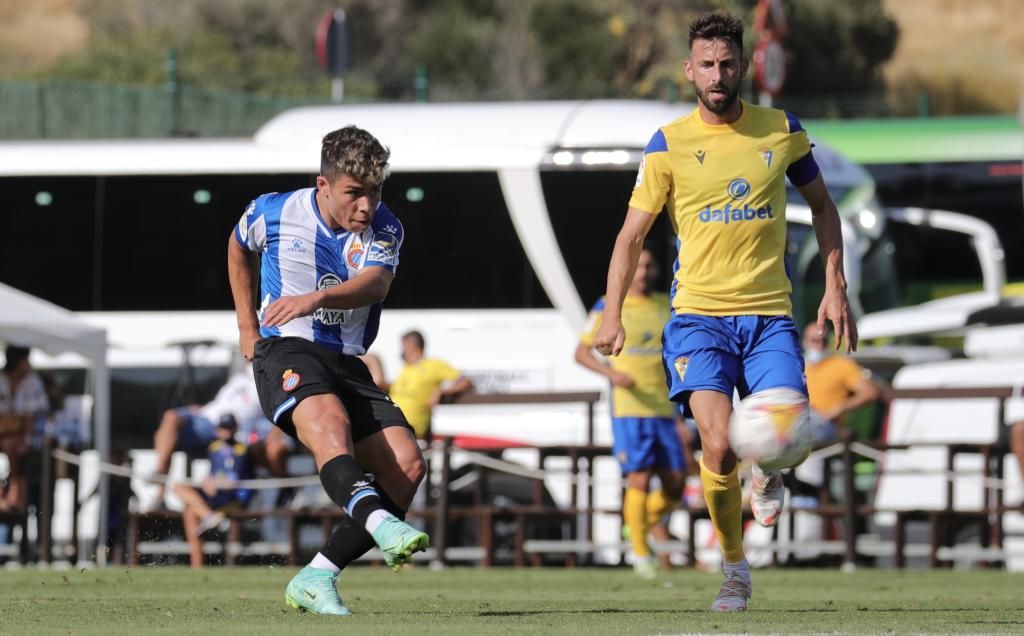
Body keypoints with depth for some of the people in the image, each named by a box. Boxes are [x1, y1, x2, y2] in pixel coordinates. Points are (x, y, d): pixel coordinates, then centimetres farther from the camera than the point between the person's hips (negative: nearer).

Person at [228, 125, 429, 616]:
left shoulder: (384, 229, -1)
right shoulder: (274, 213, -2)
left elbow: (374, 283, -23)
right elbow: (238, 248, 22)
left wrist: (316, 298, -42)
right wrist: (247, 327, 20)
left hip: (347, 363, 4)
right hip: (285, 352, -4)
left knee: (406, 466, -14)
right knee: (329, 419, -38)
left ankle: (315, 580, -9)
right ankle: (381, 525, -64)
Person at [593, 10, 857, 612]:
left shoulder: (782, 131, 5)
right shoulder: (670, 144, 1)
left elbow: (822, 206, 18)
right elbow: (633, 232, 3)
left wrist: (835, 286, 10)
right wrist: (612, 312, -8)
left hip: (770, 315, 1)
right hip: (699, 314, -1)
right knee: (719, 446, -18)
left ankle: (767, 472, 23)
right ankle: (734, 568, 4)